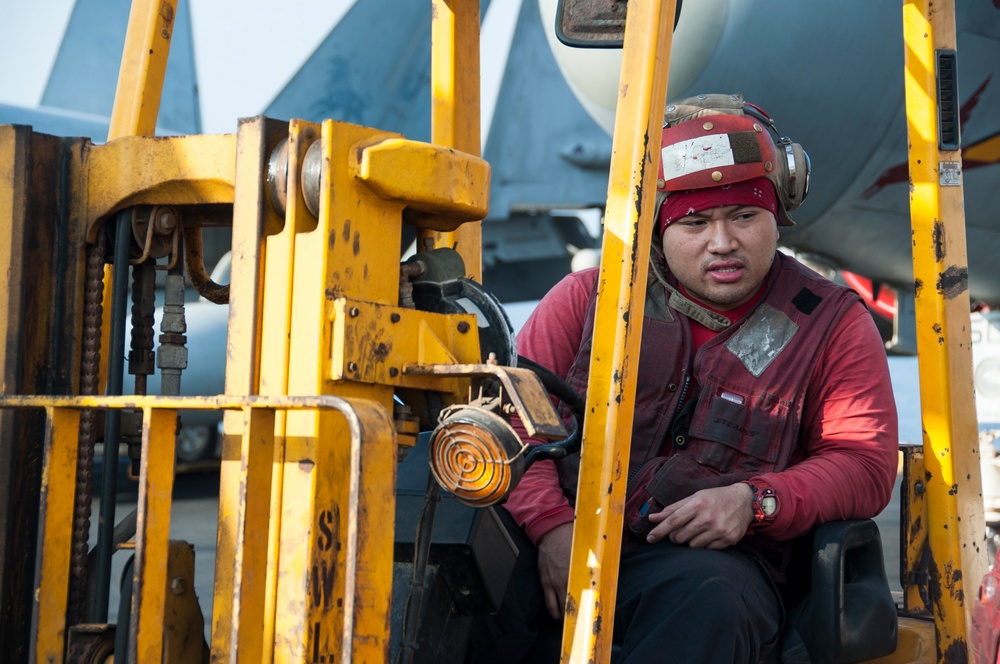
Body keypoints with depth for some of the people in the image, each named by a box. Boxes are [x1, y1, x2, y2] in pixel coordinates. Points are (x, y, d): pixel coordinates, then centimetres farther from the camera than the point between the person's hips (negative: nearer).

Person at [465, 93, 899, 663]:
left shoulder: (832, 324, 11)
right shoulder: (591, 296, 13)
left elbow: (866, 465, 7)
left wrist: (756, 500, -12)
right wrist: (550, 524, -11)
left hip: (712, 557, 0)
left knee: (710, 600, -38)